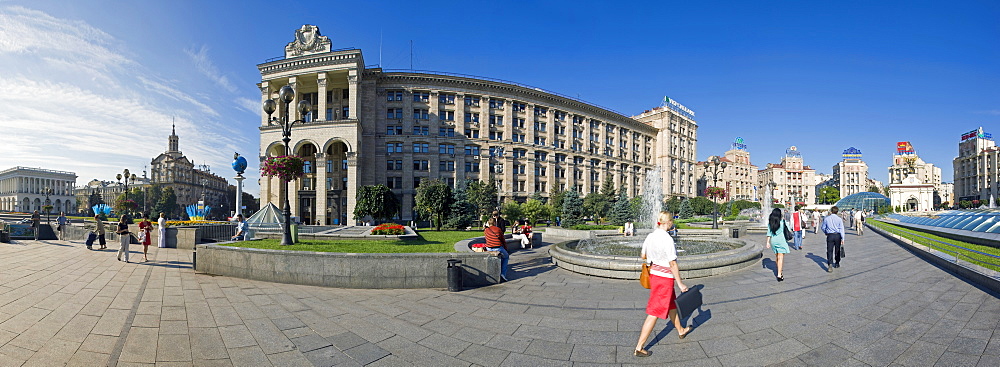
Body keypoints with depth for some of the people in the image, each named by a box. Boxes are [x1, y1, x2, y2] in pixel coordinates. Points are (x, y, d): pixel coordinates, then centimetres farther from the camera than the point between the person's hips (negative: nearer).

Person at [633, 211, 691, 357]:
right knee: (654, 313, -1)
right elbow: (673, 264, -19)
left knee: (672, 304, 29)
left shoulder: (650, 236, 1)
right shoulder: (667, 239, -22)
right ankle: (639, 348, 6)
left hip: (653, 274, 8)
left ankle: (681, 331, 53)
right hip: (664, 278, -8)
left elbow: (643, 256, 12)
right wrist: (680, 283, -10)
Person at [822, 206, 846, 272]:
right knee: (837, 250, 16)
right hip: (837, 235, 1)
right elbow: (841, 229, -4)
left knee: (829, 251, -3)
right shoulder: (839, 219, -2)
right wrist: (842, 239, -3)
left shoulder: (826, 218, -1)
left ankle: (830, 265, -17)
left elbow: (823, 228, 7)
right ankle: (837, 263, 29)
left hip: (830, 235, -1)